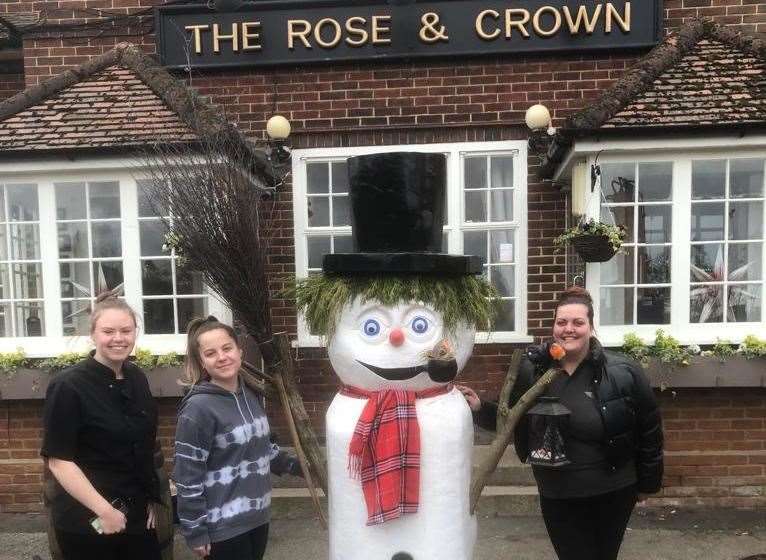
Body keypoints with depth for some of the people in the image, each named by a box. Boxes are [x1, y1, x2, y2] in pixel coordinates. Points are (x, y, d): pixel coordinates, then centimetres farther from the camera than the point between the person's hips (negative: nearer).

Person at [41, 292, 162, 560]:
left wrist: (152, 498, 9)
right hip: (86, 523, -5)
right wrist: (105, 511, -19)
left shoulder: (137, 378, 3)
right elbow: (58, 459, -17)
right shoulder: (68, 386, -15)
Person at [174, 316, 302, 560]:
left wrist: (294, 465, 16)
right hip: (224, 525, -7)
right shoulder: (198, 408, -19)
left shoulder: (248, 395, 4)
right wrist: (195, 532, -14)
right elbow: (187, 477, -17)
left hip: (257, 516, 7)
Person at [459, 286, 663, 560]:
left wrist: (648, 482, 4)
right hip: (558, 497, 1)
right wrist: (480, 409, -12)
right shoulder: (530, 371, -8)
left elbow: (649, 430, -1)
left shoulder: (623, 372, -11)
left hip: (614, 493, 0)